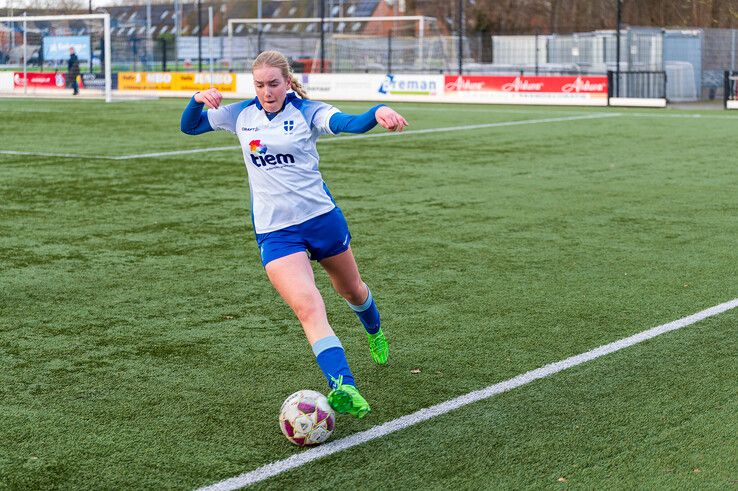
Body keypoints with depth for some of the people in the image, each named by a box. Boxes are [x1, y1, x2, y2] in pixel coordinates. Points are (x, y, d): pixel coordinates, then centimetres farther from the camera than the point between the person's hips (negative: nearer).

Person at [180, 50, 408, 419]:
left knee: (352, 291, 23)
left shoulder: (307, 112, -7)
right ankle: (344, 388, -31)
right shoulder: (241, 115, 3)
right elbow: (189, 127, 13)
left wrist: (378, 112, -51)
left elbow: (348, 123, -28)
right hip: (274, 232, 0)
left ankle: (374, 332, 58)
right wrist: (198, 100, -11)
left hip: (322, 218, 0)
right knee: (309, 308, -21)